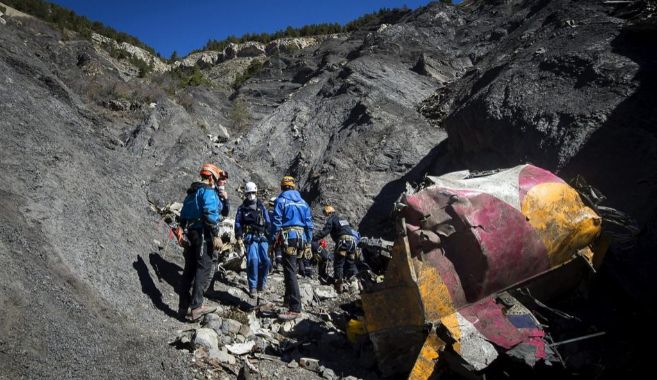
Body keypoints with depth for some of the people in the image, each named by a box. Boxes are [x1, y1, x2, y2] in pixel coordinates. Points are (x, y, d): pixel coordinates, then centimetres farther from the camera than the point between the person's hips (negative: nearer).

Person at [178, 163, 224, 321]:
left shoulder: (191, 193, 20)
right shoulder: (208, 191, -7)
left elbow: (183, 215, 22)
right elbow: (210, 214, -20)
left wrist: (185, 233, 27)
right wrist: (215, 235, -21)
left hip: (190, 234, 9)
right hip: (203, 234, -9)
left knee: (189, 269, 12)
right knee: (203, 268, -10)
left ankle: (184, 306, 17)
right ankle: (196, 306, -16)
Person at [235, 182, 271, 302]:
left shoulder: (262, 207, 16)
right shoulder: (242, 208, 11)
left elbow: (267, 223, 15)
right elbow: (238, 223, 8)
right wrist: (239, 237, -5)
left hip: (262, 237, 2)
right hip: (250, 237, -2)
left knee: (266, 261, -9)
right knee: (253, 260, -20)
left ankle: (261, 284, 14)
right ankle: (253, 287, -12)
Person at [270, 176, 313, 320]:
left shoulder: (281, 200, -1)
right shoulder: (303, 202, 15)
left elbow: (276, 222, -7)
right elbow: (309, 224, 13)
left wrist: (272, 241, -2)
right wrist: (308, 243, 18)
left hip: (289, 238, -6)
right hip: (301, 237, 6)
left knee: (290, 272, -9)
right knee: (291, 269, 21)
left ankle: (295, 308, -13)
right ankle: (290, 299, 33)